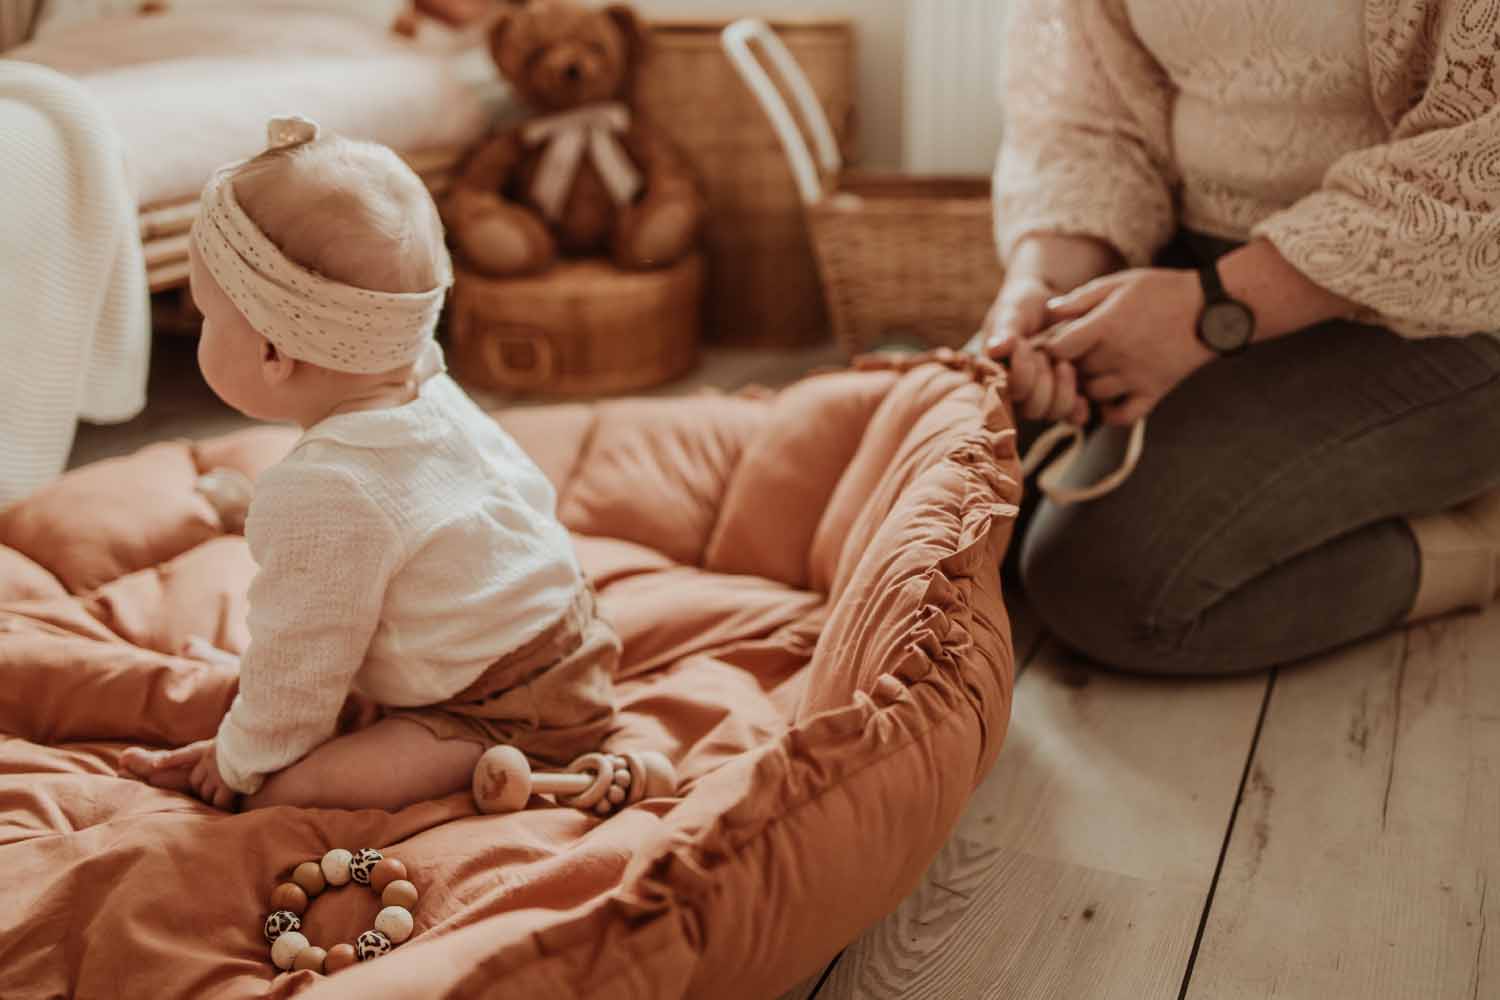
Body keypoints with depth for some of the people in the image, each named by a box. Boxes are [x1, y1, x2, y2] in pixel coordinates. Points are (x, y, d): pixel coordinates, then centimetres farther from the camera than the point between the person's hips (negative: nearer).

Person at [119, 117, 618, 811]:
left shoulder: (318, 497, -29)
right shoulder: (433, 394, -2)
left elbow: (299, 666, -19)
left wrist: (240, 762, 2)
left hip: (506, 719, -10)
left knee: (281, 791, -20)